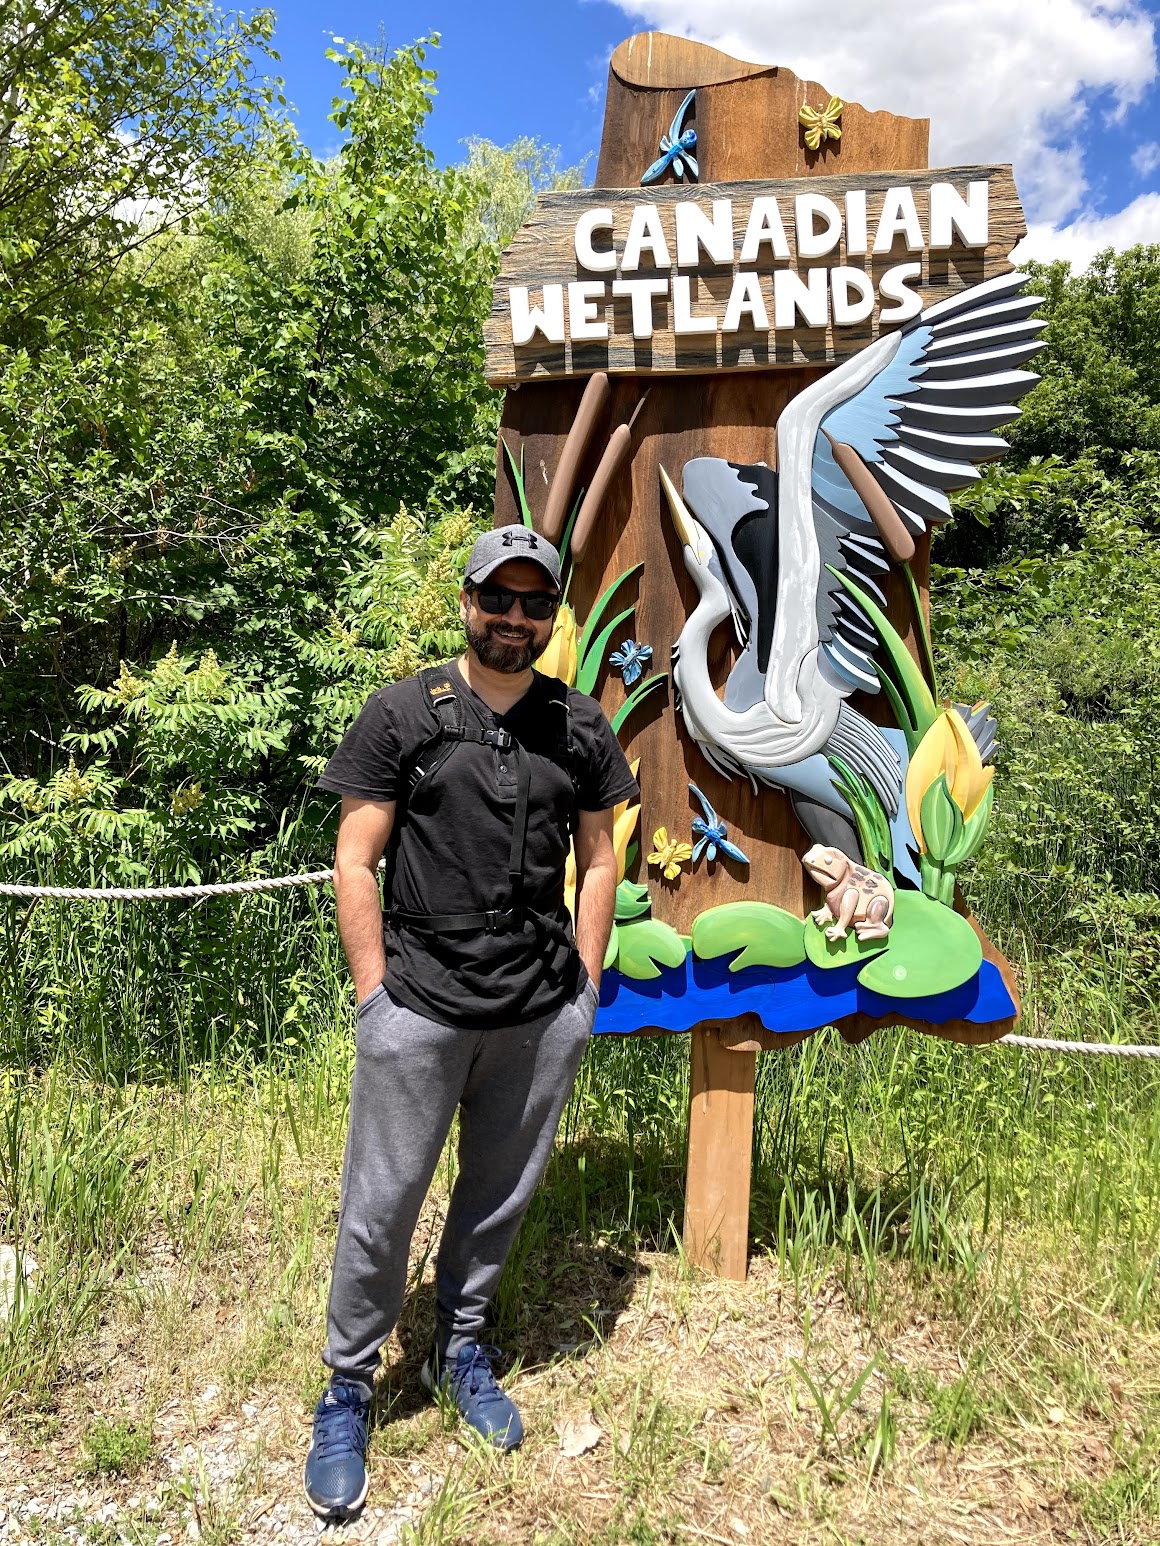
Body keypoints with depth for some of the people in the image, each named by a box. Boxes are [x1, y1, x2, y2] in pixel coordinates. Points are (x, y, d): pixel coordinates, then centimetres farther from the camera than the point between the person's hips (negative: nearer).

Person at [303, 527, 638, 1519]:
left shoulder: (582, 730, 7)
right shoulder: (402, 714, -2)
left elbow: (599, 862, 12)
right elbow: (356, 859, -3)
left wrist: (586, 989, 7)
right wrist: (374, 991, -6)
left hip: (544, 1015, 3)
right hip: (420, 1004, -3)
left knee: (503, 1195, 16)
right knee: (381, 1204, 5)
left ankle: (460, 1346, 40)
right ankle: (348, 1389, 27)